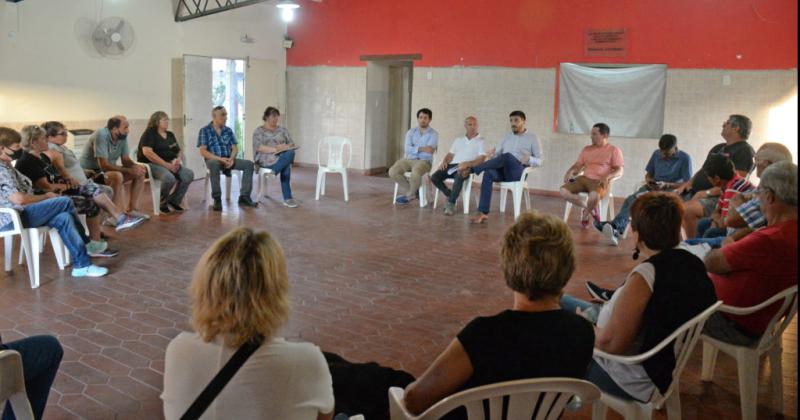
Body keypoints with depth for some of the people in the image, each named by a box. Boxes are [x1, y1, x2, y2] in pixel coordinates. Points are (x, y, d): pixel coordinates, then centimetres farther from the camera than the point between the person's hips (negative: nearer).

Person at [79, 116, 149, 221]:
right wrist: (129, 170, -31)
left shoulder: (122, 137, -5)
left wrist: (136, 167, -22)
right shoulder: (101, 135, -26)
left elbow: (126, 160, 1)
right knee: (117, 176, -35)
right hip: (90, 172, -8)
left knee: (140, 173, -2)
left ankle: (132, 208, 5)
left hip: (109, 170, 8)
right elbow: (104, 165, -30)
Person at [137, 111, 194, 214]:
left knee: (189, 174, -19)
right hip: (152, 164, -7)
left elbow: (179, 152, 21)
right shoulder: (149, 133, -4)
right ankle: (162, 204, -9)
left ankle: (174, 201, -3)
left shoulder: (170, 135, 18)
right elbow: (147, 152, -18)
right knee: (169, 178, -36)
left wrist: (178, 159, -6)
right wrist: (166, 165, -21)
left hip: (170, 164, 7)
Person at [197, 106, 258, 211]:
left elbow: (235, 148, 10)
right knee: (214, 164, -40)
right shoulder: (205, 131, -1)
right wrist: (220, 159, -20)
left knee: (248, 164, -18)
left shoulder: (228, 130, 13)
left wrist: (231, 158, -13)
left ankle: (244, 197, -17)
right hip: (213, 159, -5)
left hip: (228, 160, 5)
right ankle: (217, 199, -32)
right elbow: (203, 151, -9)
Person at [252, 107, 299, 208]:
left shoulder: (283, 130, 20)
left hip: (282, 158, 5)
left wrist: (285, 147, -12)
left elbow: (292, 144, 13)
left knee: (290, 153, -34)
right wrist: (275, 149, -21)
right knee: (286, 165, -35)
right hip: (266, 159, -5)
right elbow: (259, 147, -9)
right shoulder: (259, 130, 6)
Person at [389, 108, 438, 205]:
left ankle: (409, 195, -7)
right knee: (393, 171, -23)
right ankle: (412, 191, -3)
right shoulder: (411, 132, 11)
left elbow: (429, 151, -14)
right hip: (408, 159, 4)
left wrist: (413, 149, -7)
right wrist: (421, 149, -21)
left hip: (424, 161, -4)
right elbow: (407, 148, -5)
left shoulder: (433, 134, 1)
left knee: (415, 173, -38)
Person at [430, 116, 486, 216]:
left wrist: (467, 164, -21)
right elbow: (450, 154, 25)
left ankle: (451, 203, -25)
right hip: (452, 165, 5)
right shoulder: (459, 140, 26)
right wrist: (444, 161, 1)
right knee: (434, 177, -19)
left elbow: (481, 159, -5)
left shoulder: (481, 141, 8)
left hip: (466, 168, -5)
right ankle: (450, 195, 1)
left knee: (458, 177, -40)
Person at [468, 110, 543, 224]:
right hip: (503, 171, 4)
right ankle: (483, 213, -39)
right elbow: (497, 155, 18)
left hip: (518, 172, -4)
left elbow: (540, 160, 5)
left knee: (507, 156, -37)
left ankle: (472, 169, -29)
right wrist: (492, 154, -7)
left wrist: (529, 159, -17)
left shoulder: (533, 138, 11)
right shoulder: (506, 137, 23)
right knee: (488, 173, -32)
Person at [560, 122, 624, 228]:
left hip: (600, 182, -5)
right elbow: (578, 165, 18)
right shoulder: (587, 149, 20)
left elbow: (619, 171, -3)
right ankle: (589, 208, -4)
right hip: (584, 179, 5)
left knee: (594, 195, -40)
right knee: (563, 191, -20)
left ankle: (585, 214, -6)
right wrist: (569, 172, -6)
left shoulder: (614, 150, 4)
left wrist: (608, 176, -25)